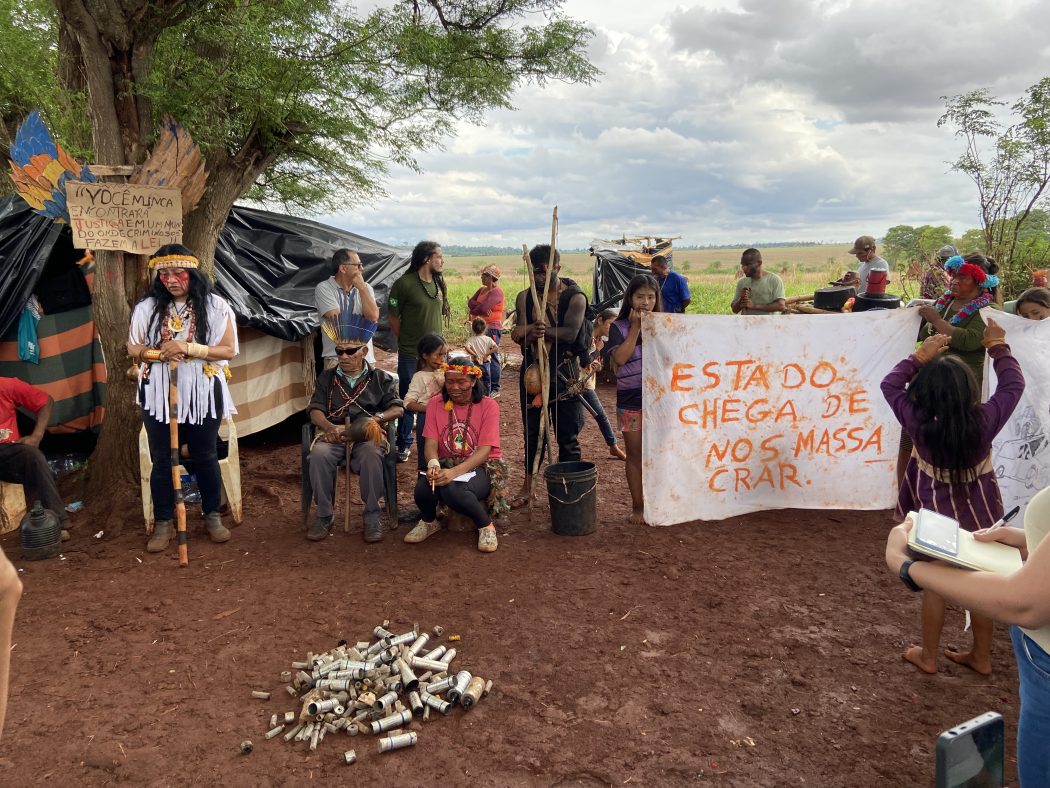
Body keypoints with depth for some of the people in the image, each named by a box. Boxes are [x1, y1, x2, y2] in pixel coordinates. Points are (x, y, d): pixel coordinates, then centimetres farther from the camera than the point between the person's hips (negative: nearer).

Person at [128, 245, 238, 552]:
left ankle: (213, 516, 26)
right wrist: (159, 354, -17)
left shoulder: (215, 306, -4)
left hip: (202, 393, -1)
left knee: (205, 456, 9)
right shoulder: (147, 307, 2)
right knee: (161, 459, 8)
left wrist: (189, 348, -21)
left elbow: (228, 350, -8)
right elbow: (132, 348, 5)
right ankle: (163, 523, 20)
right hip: (159, 394, 2)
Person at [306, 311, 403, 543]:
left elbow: (397, 409, 6)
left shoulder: (380, 378, 14)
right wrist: (330, 427, -14)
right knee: (319, 454, -33)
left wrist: (376, 418, -15)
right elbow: (315, 410, 9)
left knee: (371, 454, -37)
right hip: (334, 434, 2)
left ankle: (372, 516, -22)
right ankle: (324, 515, -17)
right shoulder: (327, 378, 19)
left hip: (367, 436, -2)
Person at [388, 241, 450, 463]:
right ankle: (404, 444, 19)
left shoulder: (439, 283, 5)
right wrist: (406, 340, 3)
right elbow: (392, 316, -5)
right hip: (411, 354, -5)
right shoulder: (405, 283, -13)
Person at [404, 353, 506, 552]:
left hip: (481, 466, -4)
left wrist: (455, 472, -32)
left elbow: (484, 450, -16)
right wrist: (433, 464, -29)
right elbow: (431, 442, -4)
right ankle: (428, 521, 7)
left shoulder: (489, 405, -8)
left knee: (453, 490, -37)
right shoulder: (435, 404, 4)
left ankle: (486, 526, -8)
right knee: (423, 488, -30)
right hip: (446, 464, 4)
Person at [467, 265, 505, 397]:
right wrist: (479, 306, -15)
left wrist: (472, 310, -4)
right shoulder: (482, 290, 16)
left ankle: (495, 389, 2)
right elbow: (470, 302, 5)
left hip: (492, 329, -9)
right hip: (481, 328, 9)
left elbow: (483, 308, -23)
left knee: (492, 358, -5)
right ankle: (484, 386, 22)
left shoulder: (496, 292, -13)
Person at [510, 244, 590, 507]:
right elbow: (519, 336, -8)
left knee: (567, 436, 3)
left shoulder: (575, 297, -6)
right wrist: (532, 333, -30)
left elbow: (570, 333, -20)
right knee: (532, 432, 13)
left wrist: (540, 330, -33)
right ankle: (527, 487, 24)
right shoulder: (524, 297, 4)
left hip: (564, 375, -3)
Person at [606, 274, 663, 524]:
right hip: (630, 400, -1)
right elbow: (620, 358, -16)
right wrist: (635, 328, -13)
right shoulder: (619, 327, -1)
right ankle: (637, 507, 18)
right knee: (635, 454, 7)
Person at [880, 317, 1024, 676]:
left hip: (936, 516, -2)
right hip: (979, 514, 2)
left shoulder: (919, 423, -23)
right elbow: (1013, 384, -4)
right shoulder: (984, 421, -20)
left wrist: (919, 357, -9)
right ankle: (981, 656, 33)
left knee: (935, 585, 13)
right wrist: (999, 347, 5)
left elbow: (890, 385, -11)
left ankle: (928, 656, 27)